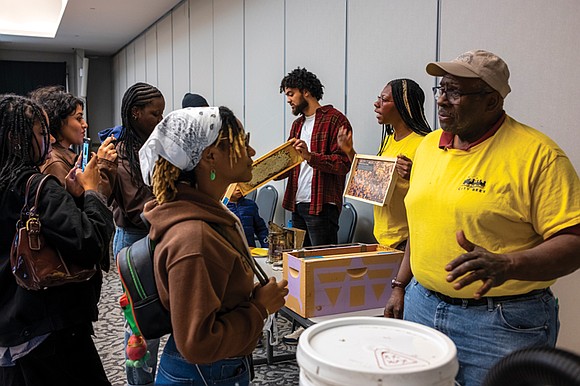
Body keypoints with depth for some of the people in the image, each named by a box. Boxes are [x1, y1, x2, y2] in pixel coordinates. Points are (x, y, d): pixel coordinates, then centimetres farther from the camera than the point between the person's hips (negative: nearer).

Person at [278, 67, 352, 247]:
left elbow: (344, 163, -15)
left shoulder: (335, 119, -7)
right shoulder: (297, 124, 20)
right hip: (297, 204, 8)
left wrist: (310, 156, -26)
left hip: (322, 206, -8)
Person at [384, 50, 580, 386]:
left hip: (502, 323, -6)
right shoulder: (429, 146, 6)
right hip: (422, 304, 6)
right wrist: (402, 285, 14)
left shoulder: (538, 155, -14)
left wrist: (506, 265, -31)